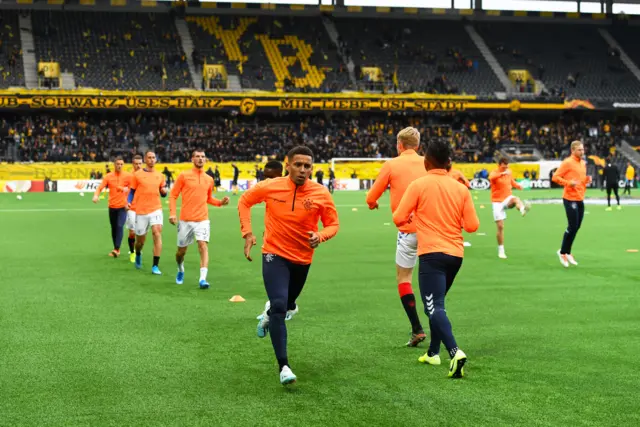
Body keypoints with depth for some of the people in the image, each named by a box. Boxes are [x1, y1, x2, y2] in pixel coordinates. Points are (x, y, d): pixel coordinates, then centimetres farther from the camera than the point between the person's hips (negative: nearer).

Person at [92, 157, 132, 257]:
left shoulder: (128, 176, -4)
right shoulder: (108, 176, -1)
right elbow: (100, 187, -8)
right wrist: (96, 195, -26)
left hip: (123, 206, -2)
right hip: (112, 206, 2)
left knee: (119, 226, -17)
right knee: (113, 228, 10)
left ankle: (116, 249, -18)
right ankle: (116, 249, 23)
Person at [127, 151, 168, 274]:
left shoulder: (160, 175, 9)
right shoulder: (137, 175, 2)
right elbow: (132, 191, 6)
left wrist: (164, 191, -5)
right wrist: (129, 203, -10)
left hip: (156, 209, 1)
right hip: (141, 211, -1)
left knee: (157, 233, -19)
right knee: (140, 240, 8)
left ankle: (155, 266, -16)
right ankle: (138, 254, 45)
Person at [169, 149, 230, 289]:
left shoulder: (209, 179, 9)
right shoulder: (184, 176, -1)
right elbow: (173, 195, 0)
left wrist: (221, 202, 3)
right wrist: (172, 213, -12)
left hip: (202, 220, 1)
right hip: (185, 220, -1)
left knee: (203, 245, -18)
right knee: (181, 250, 8)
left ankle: (203, 279, -23)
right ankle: (180, 270, 40)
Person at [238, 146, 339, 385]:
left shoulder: (321, 194, -13)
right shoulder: (270, 187, -13)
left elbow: (333, 224, -3)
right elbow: (244, 201, 5)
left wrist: (320, 236, -25)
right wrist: (247, 233, -4)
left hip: (302, 259, 3)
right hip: (275, 255, -3)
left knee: (288, 305, 23)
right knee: (279, 305, -20)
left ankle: (269, 316, 62)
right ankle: (284, 366, -17)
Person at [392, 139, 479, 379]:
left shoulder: (419, 185, -6)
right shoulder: (460, 188, 5)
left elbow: (399, 218, -6)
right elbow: (472, 225, 4)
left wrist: (412, 217, 17)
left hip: (432, 253, -5)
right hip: (455, 254, 6)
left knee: (435, 308, -9)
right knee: (436, 303, 23)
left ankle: (455, 352, -29)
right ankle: (433, 353, 29)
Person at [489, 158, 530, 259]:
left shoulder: (509, 172, 5)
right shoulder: (494, 173, -11)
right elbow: (491, 178, -36)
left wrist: (518, 186, -1)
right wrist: (502, 173, -53)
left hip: (507, 198, 3)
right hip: (497, 202, -3)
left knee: (515, 199, -34)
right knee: (500, 226, -3)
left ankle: (522, 209, -69)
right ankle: (501, 250, 8)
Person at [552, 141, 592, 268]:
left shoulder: (583, 163, 14)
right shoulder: (567, 162, -10)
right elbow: (555, 177, -12)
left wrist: (587, 180, 5)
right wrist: (568, 183, -23)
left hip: (580, 199, 8)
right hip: (570, 199, -8)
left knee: (577, 227, 11)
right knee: (572, 227, -7)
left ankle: (567, 252, 24)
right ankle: (563, 252, 10)